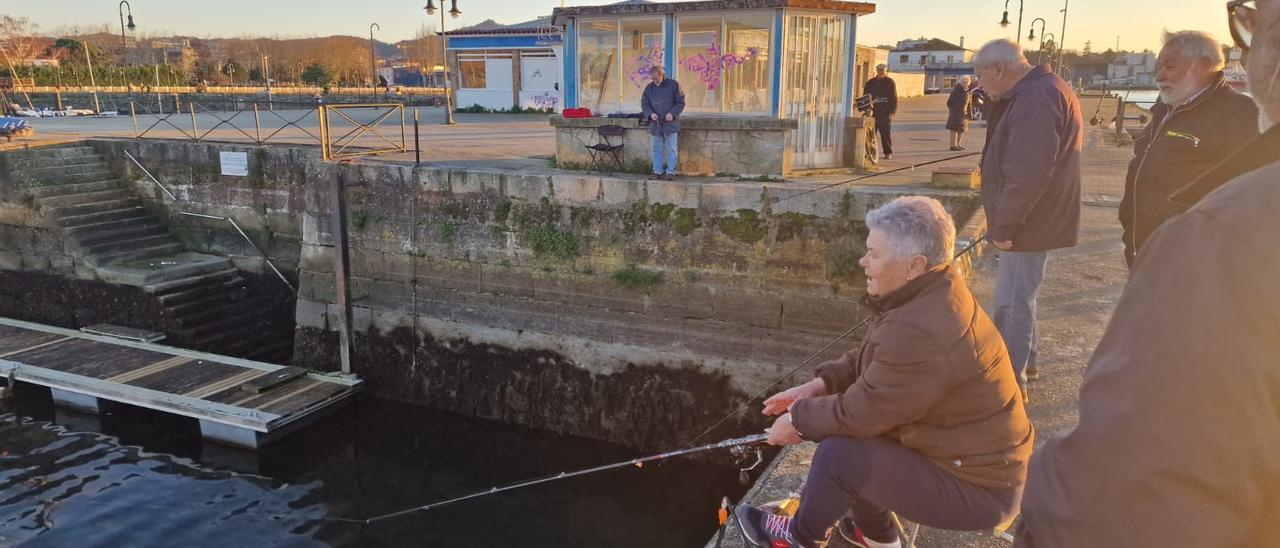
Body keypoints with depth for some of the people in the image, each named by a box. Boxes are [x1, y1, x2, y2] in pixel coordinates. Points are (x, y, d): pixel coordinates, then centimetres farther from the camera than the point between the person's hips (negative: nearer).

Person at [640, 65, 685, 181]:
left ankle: (670, 172, 0)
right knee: (657, 149, 6)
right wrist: (650, 114, -10)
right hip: (655, 124, 3)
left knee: (671, 149, -3)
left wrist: (672, 113, -16)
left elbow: (680, 103, -1)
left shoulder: (674, 85, -2)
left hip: (670, 123, -3)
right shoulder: (649, 88, 8)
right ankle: (657, 172, 12)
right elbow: (644, 104, 9)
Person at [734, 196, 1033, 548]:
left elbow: (859, 413, -23)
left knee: (838, 453, -16)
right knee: (844, 432, 8)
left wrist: (799, 419, -7)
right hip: (968, 454, 10)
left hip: (976, 486, -9)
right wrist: (820, 385, -1)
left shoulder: (920, 333, -33)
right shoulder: (931, 292, -2)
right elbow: (870, 360, 11)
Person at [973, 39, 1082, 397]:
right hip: (1034, 220, 11)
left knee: (1013, 303, -3)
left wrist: (1004, 224, -21)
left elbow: (1028, 173, -28)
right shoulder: (1039, 91, 14)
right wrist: (1005, 220, 18)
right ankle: (1023, 363, 36)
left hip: (1029, 223, -11)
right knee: (1017, 297, 22)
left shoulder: (1037, 97, -21)